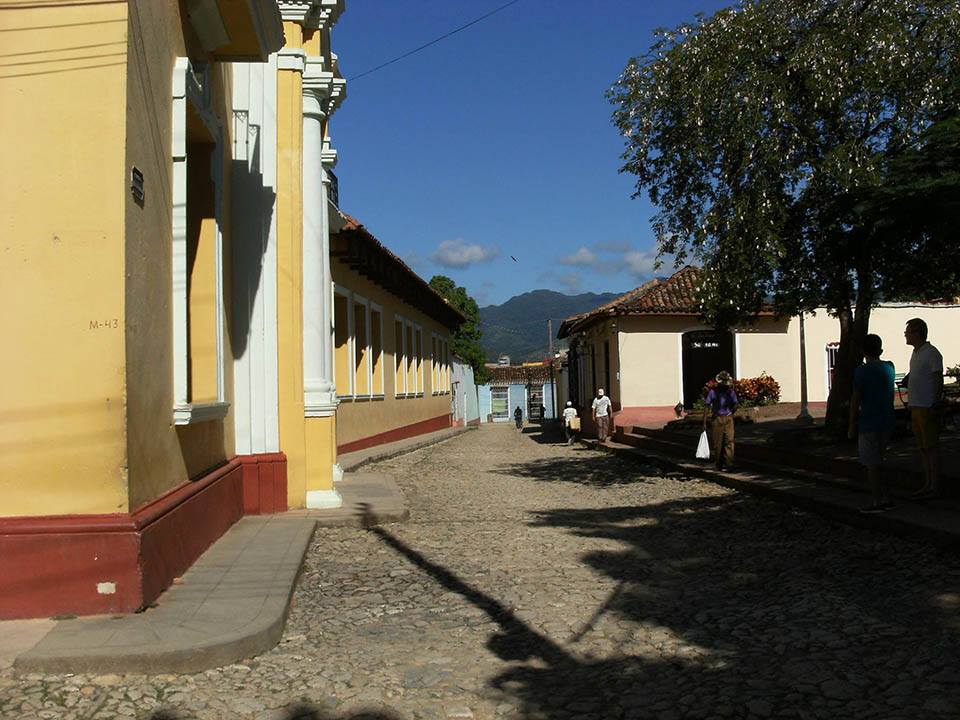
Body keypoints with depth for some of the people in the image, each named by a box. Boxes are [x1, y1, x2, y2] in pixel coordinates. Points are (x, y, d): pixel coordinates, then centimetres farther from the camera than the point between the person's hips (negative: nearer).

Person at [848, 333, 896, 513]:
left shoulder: (861, 371, -14)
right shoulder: (889, 367, 6)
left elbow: (855, 400, -12)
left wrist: (852, 426, -5)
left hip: (869, 424, -7)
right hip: (887, 422, 7)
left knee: (871, 465, 1)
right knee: (875, 463, 17)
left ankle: (878, 503, 4)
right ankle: (886, 499, 18)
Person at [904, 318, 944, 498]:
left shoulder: (932, 353, -12)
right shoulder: (916, 353, 16)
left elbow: (938, 381, -15)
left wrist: (935, 406, -20)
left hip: (928, 408, -9)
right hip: (916, 407, 9)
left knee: (931, 447, -5)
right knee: (923, 448, 11)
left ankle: (935, 487, 0)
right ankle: (927, 485, 18)